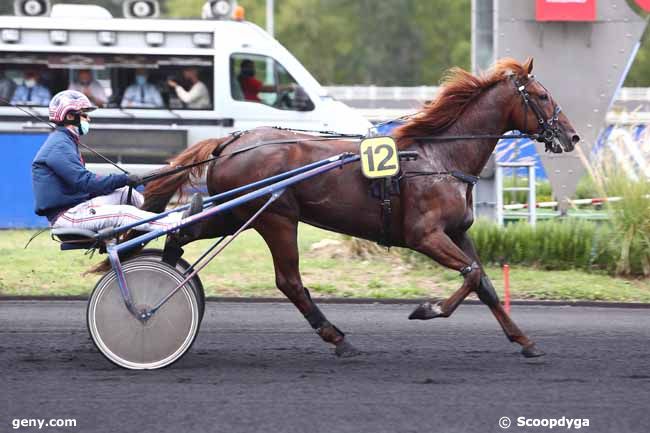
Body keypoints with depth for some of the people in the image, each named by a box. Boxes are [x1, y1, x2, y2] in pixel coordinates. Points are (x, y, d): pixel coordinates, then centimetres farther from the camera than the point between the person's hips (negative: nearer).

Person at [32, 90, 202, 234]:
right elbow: (85, 182, -22)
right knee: (123, 213, -22)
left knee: (125, 193, 5)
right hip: (64, 215, -10)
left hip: (76, 205, 10)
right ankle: (180, 222, -29)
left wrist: (123, 180, 5)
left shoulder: (64, 142, 18)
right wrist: (124, 179, -17)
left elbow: (84, 180, 16)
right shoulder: (59, 146, -16)